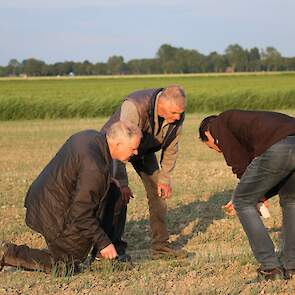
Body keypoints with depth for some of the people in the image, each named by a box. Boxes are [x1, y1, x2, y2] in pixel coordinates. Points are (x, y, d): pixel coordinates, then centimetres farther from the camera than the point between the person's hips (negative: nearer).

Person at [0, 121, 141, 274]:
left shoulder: (90, 136, -1)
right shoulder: (94, 167, -30)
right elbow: (81, 215, -26)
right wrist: (102, 243, -16)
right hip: (56, 217, -10)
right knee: (66, 267, 3)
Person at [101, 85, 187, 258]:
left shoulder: (178, 115, -23)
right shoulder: (134, 107, -42)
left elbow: (171, 148, -7)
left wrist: (165, 179, -6)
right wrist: (122, 183, -37)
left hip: (146, 149, 5)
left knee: (158, 192, -2)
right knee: (120, 195, -17)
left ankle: (161, 246, 5)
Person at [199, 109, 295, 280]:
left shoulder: (220, 123, 22)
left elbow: (241, 165, 17)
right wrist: (262, 196, 35)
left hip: (277, 149, -7)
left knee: (242, 202, 13)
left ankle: (270, 267, 10)